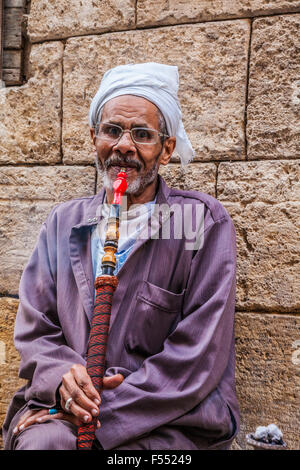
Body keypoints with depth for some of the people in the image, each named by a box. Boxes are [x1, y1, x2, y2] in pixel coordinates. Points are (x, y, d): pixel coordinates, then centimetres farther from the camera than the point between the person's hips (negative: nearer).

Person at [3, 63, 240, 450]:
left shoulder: (205, 224, -2)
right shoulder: (63, 224, 11)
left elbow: (198, 359, -8)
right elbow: (33, 330, 9)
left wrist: (104, 411, -15)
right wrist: (62, 377, -13)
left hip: (172, 420, -3)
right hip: (63, 406, 4)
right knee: (41, 442, -27)